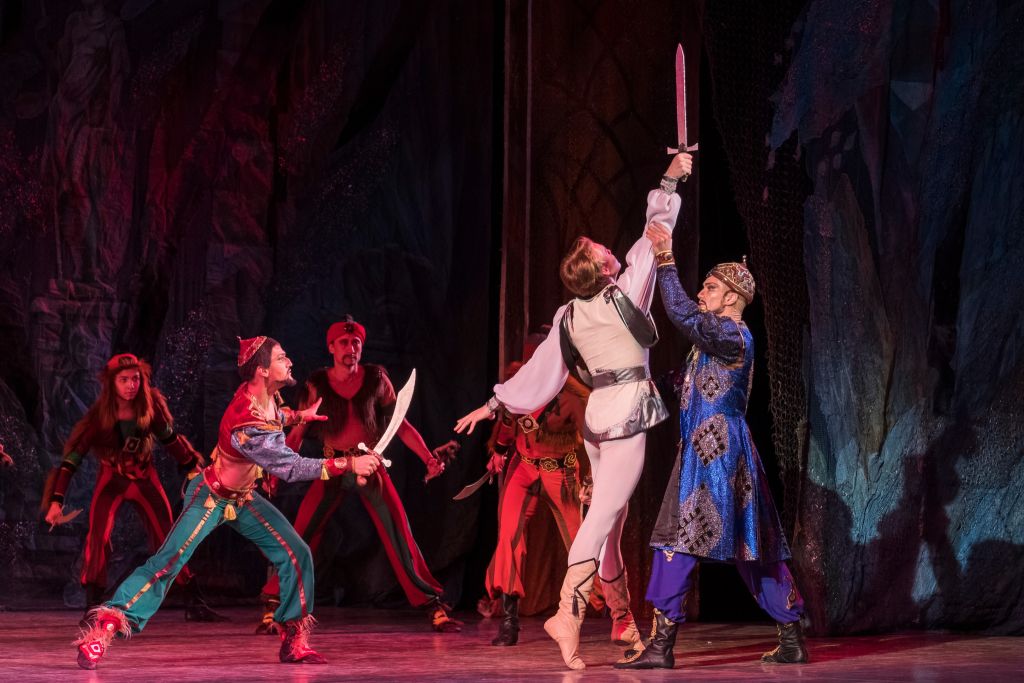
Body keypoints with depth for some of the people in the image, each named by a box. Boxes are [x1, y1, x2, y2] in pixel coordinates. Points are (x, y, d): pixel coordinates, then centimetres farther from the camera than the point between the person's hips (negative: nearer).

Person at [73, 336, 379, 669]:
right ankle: (100, 632, -15)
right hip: (210, 497, -8)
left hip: (243, 497, 8)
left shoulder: (266, 395, -10)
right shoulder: (246, 424, -36)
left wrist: (297, 416, 16)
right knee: (166, 564, -16)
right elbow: (290, 467, -34)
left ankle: (295, 641, 8)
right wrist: (349, 464, -33)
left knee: (297, 555, -1)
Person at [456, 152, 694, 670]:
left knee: (610, 512, 15)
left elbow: (539, 370, 8)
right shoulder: (625, 294, -9)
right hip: (628, 413, -7)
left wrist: (494, 403, 19)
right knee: (603, 514, -12)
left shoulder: (569, 317, 5)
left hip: (598, 414, 7)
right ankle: (568, 614, -21)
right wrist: (670, 181, 8)